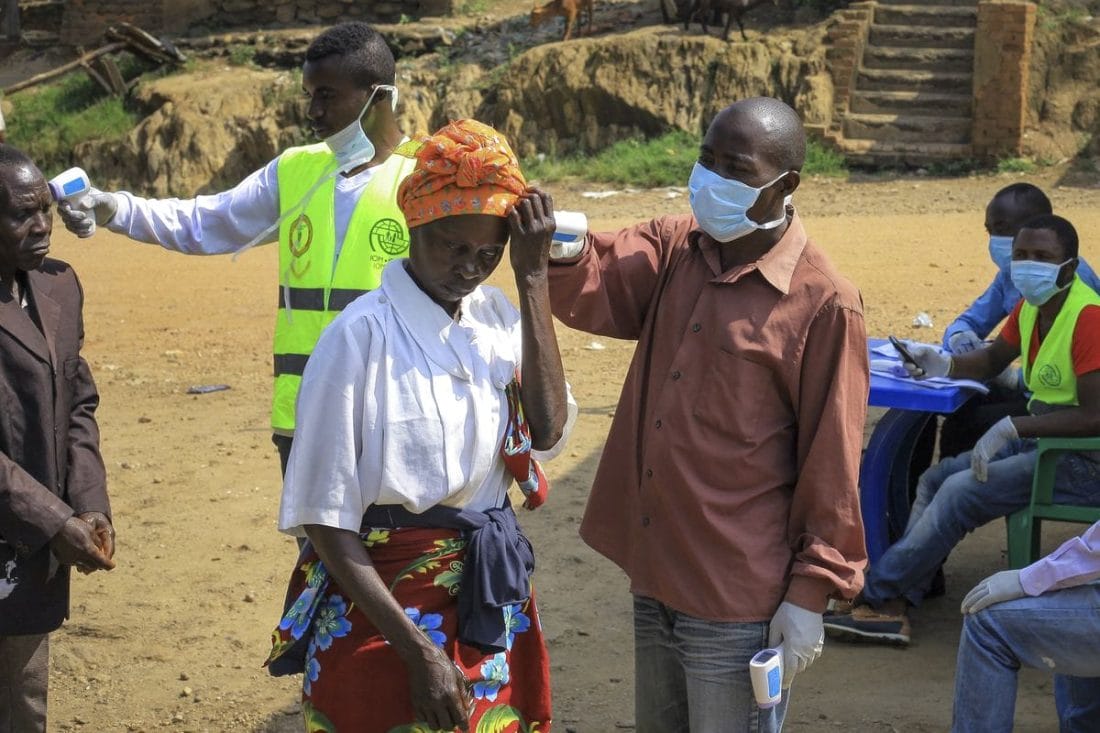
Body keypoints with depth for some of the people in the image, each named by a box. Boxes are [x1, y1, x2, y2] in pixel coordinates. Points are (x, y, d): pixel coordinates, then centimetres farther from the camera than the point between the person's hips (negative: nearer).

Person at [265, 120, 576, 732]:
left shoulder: (497, 315, 1)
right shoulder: (362, 336, -16)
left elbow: (547, 434, -14)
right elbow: (327, 519, -16)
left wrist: (534, 278, -14)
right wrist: (419, 650, -19)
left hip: (492, 600, 6)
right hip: (385, 601, -6)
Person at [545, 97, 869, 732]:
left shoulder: (823, 303, -14)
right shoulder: (672, 251, 5)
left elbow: (831, 463, -12)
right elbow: (596, 289, -11)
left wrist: (812, 593, -10)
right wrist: (564, 250, -33)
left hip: (739, 602, -6)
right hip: (656, 577, 7)